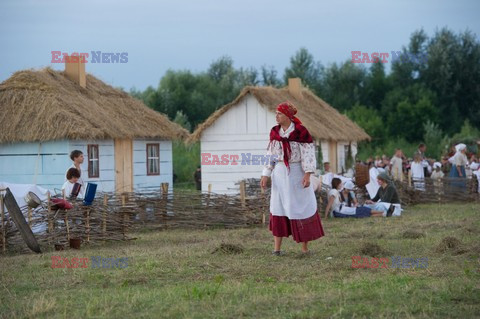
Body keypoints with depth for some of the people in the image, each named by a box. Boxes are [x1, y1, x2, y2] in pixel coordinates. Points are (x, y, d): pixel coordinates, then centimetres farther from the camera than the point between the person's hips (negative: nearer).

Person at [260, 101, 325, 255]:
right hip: (280, 173, 4)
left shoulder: (300, 131, -12)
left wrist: (307, 174, -19)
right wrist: (265, 175, 5)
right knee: (278, 207, 3)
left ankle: (305, 246, 10)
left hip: (296, 173, -4)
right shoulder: (274, 132, 3)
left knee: (301, 206, 1)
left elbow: (308, 154, -12)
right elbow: (270, 155, 9)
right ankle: (277, 247, 7)